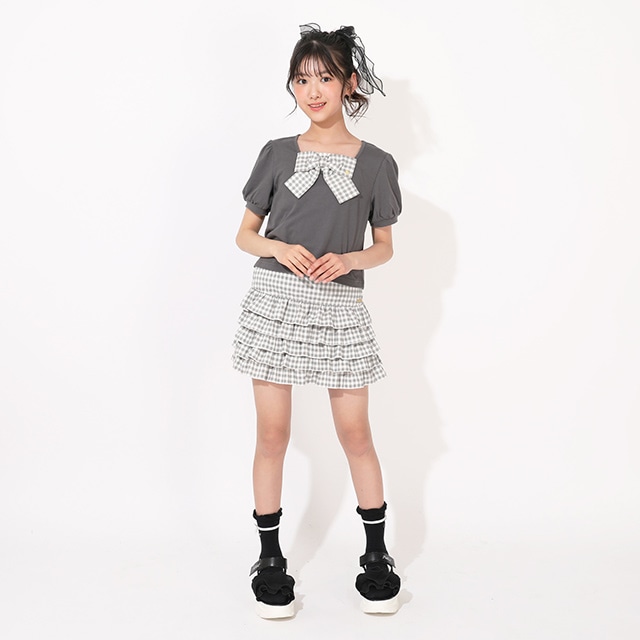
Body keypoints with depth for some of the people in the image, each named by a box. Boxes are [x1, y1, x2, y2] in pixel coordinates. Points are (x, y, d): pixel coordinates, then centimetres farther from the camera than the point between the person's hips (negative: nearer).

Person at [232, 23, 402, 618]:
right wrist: (281, 249, -11)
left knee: (355, 434, 4)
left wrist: (348, 259, -10)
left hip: (339, 305, 0)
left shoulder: (375, 163, 4)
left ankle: (377, 555, 22)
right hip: (276, 298, 1)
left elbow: (384, 245, 11)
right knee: (273, 433, 4)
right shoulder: (277, 154, 5)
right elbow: (245, 234, 9)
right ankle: (269, 558, 19)